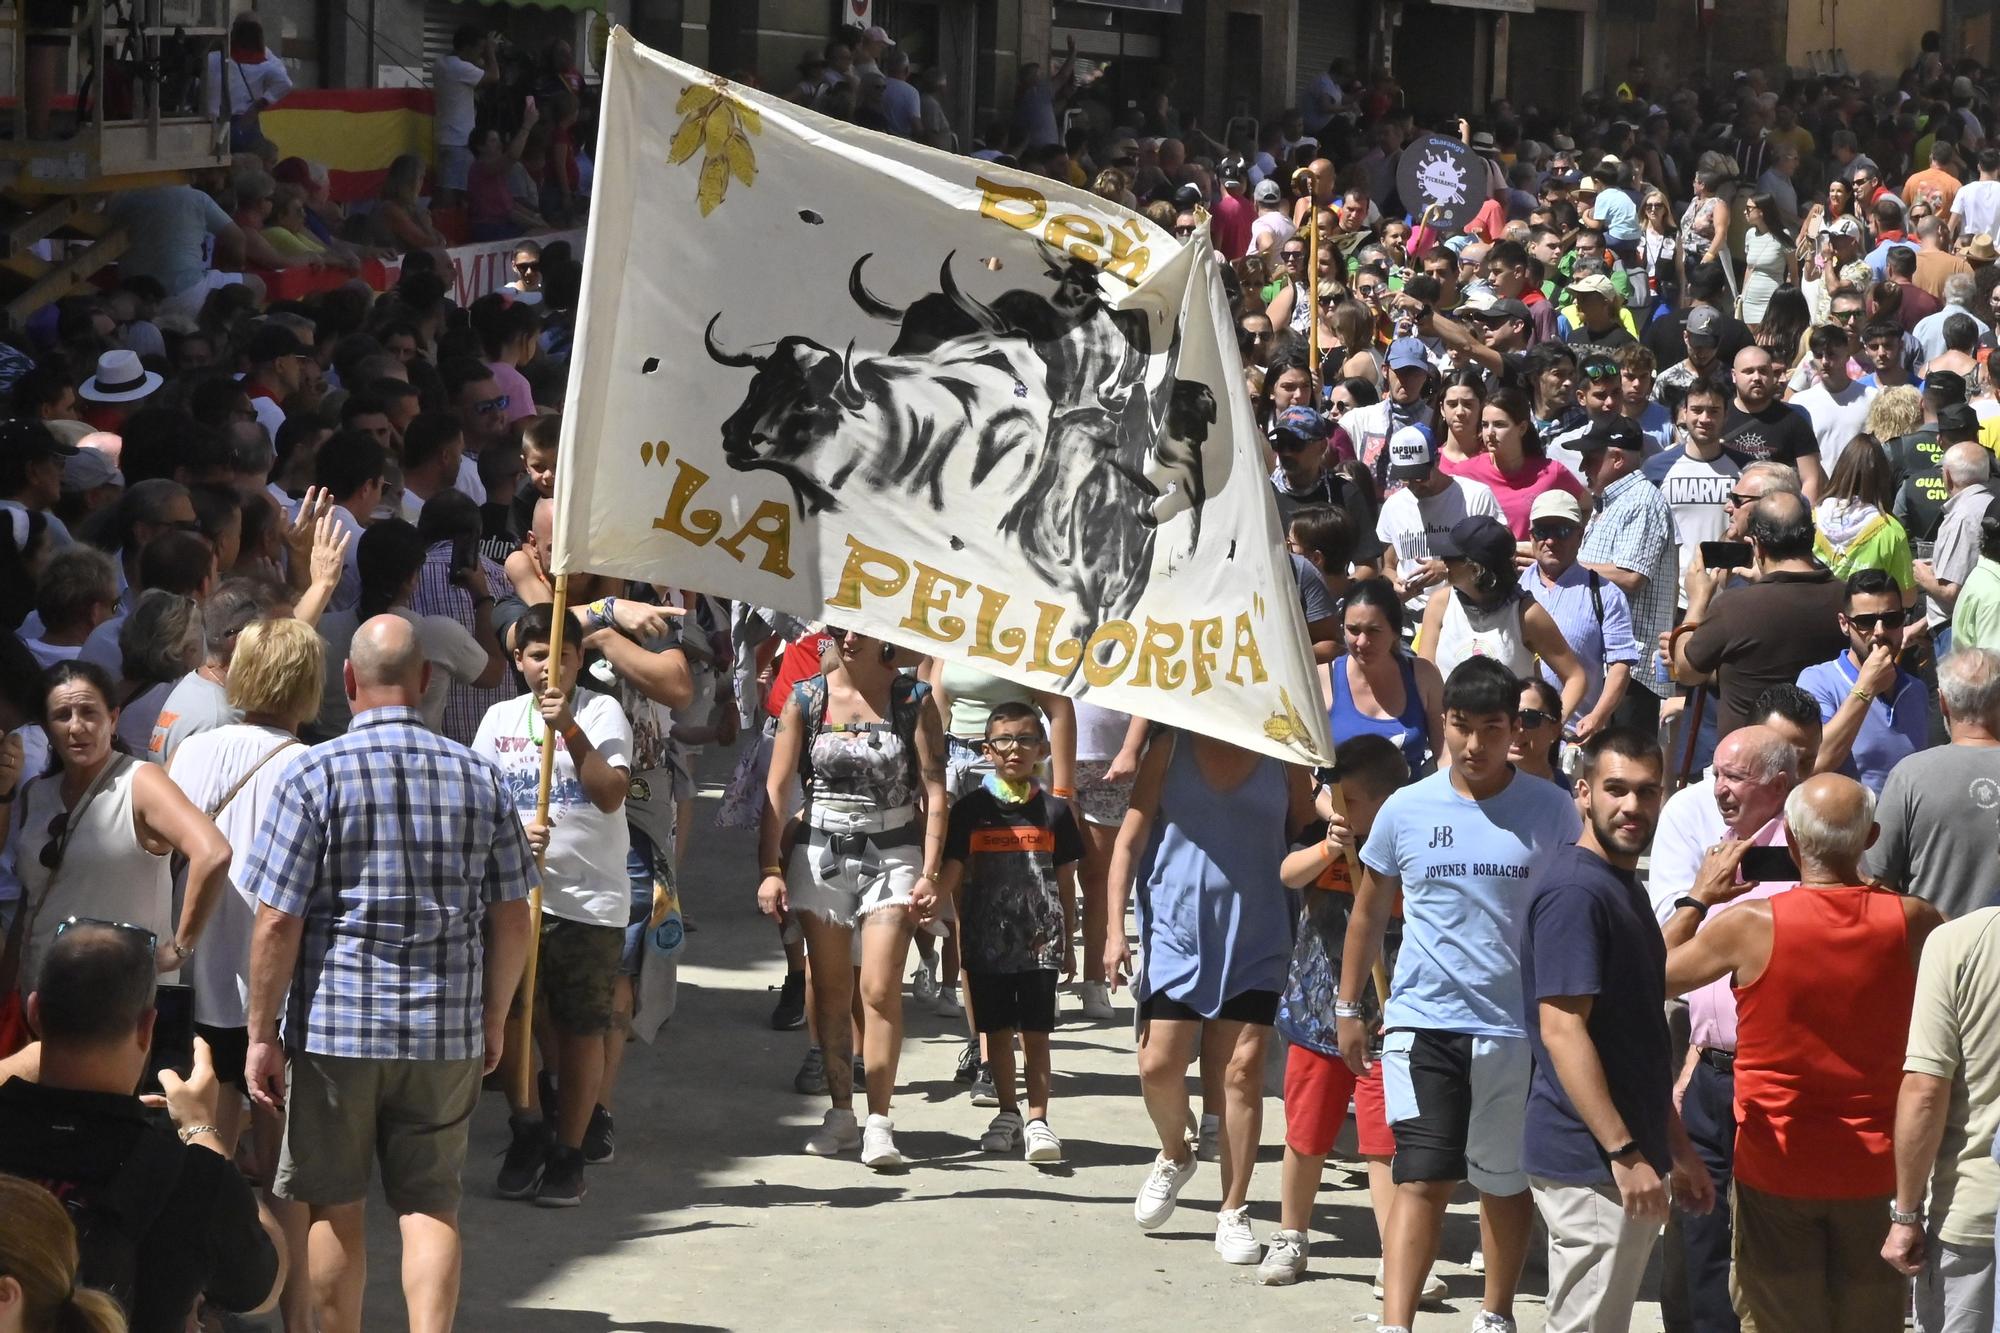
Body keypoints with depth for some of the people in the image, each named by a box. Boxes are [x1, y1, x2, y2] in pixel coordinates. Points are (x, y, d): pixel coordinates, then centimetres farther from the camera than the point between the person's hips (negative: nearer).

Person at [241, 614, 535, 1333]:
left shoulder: (314, 774, -8)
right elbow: (512, 918, 6)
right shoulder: (478, 777, 2)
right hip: (446, 1032, 2)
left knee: (334, 1209, 9)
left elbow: (277, 923, -11)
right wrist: (493, 1021, 18)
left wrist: (262, 1035, -3)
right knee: (431, 1202, 7)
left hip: (333, 1028, -2)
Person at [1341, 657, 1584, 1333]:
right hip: (1423, 1021, -1)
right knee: (1423, 1179, -11)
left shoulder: (1551, 811, -2)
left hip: (1518, 1026, 1)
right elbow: (1369, 911, 12)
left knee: (1506, 1182, 14)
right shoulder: (1407, 809, 1)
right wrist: (1349, 1006, 13)